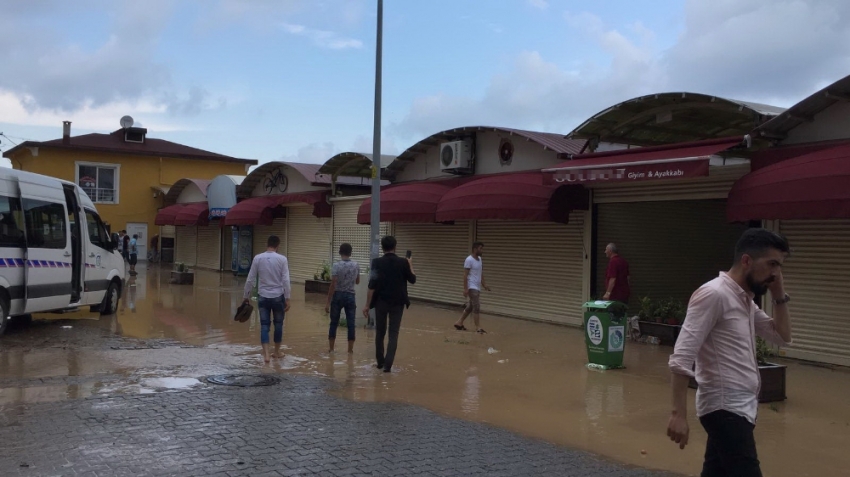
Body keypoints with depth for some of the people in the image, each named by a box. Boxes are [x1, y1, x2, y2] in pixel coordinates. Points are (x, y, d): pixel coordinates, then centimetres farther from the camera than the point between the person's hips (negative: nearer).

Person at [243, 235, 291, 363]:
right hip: (278, 297, -1)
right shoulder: (282, 259, -7)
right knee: (278, 324, 14)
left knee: (265, 325, 3)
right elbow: (286, 281, -11)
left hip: (263, 297, 1)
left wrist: (246, 296, 10)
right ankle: (277, 351, 26)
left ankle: (266, 354, -9)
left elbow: (250, 279, 0)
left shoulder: (258, 258, -2)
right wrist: (287, 299, -7)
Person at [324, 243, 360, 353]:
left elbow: (333, 285, -14)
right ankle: (350, 348, 7)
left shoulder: (337, 266, -11)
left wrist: (328, 302, -10)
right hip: (350, 296, 2)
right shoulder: (356, 265, 0)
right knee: (351, 323, 5)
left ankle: (331, 348, 14)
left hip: (338, 296, -2)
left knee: (334, 323, 8)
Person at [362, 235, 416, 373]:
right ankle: (387, 364, -6)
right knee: (393, 333, 3)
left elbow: (372, 285, -11)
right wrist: (410, 265, 26)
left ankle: (380, 362, 25)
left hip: (381, 302, 0)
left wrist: (367, 305, -6)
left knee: (380, 332, 16)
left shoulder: (377, 262, -8)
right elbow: (412, 280, 9)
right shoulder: (403, 262, -4)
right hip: (397, 303, 0)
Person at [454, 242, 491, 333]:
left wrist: (484, 284, 12)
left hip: (477, 288, 9)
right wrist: (465, 288, -20)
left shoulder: (479, 259, 13)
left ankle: (459, 323, 23)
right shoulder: (469, 260, -12)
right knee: (477, 307, -11)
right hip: (472, 288, -9)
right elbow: (465, 275, -15)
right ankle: (478, 327, -8)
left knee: (470, 307, 13)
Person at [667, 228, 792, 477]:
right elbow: (682, 357, -21)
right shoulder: (714, 294, -16)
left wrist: (779, 295, 9)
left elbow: (782, 337, 22)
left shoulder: (746, 300, 14)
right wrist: (679, 413, -26)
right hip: (725, 408, -10)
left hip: (740, 408, 10)